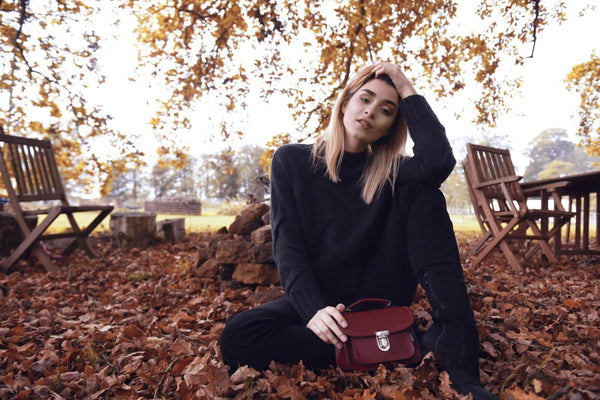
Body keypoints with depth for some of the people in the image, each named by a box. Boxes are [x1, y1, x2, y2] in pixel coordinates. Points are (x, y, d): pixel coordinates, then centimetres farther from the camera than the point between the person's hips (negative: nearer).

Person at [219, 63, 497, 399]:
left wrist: (407, 90, -10)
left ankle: (456, 356, -25)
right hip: (316, 300, 0)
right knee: (238, 337, -30)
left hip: (379, 302, 1)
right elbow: (288, 247, -11)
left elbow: (439, 161, -21)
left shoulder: (389, 173, 3)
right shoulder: (292, 162, 0)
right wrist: (314, 310, -28)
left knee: (422, 189, -16)